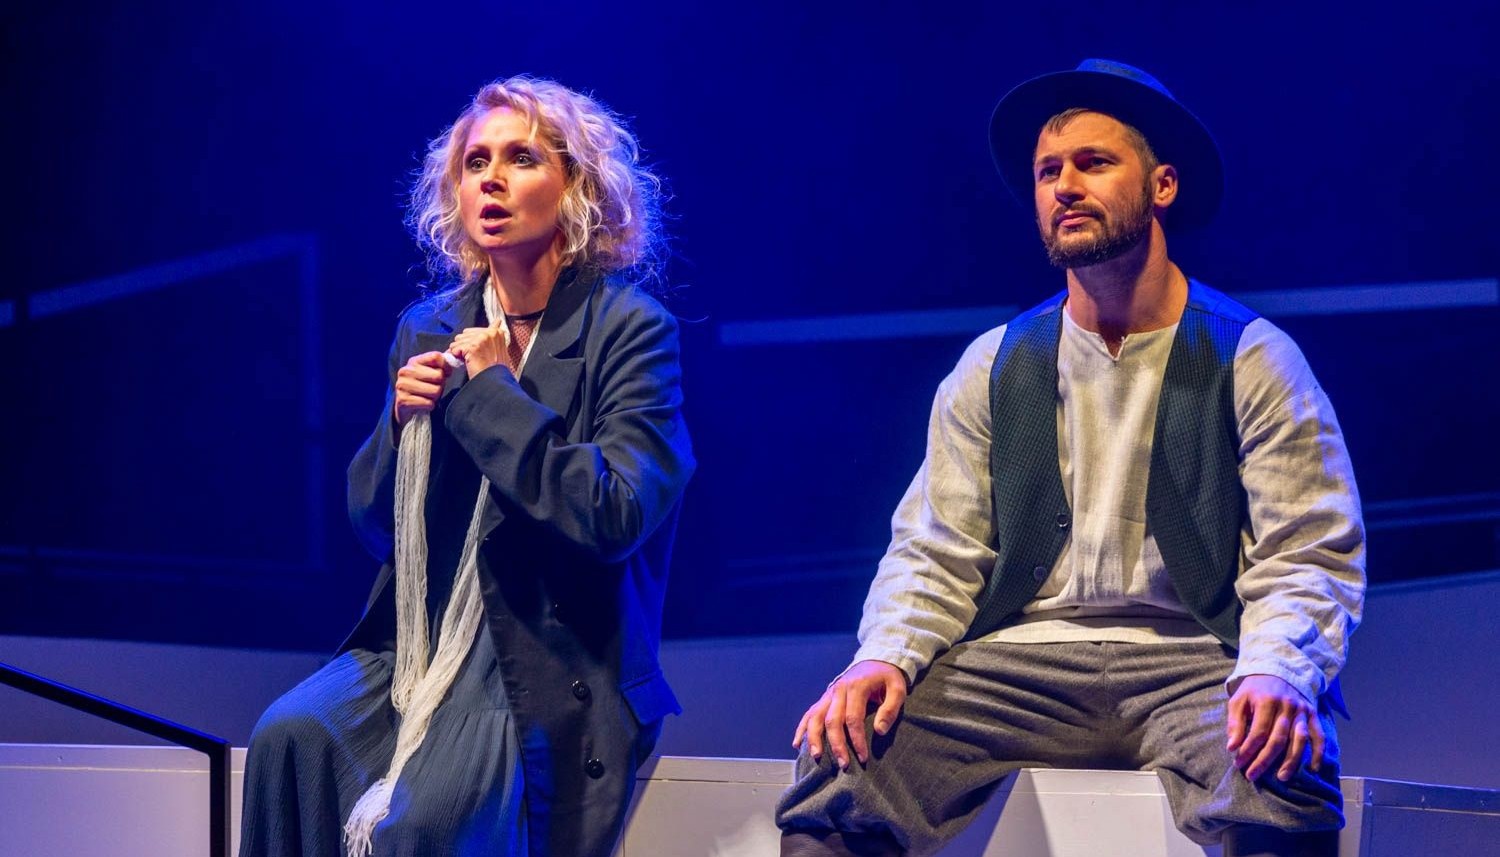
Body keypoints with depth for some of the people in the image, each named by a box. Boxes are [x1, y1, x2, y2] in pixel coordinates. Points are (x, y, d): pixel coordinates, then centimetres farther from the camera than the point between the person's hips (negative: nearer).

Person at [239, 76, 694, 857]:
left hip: (556, 662, -5)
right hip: (426, 638, 5)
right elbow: (374, 526, 16)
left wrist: (491, 390, -12)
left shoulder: (630, 330, -5)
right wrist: (401, 421, -5)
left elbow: (615, 515, -18)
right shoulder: (429, 330, 11)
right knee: (293, 735, -23)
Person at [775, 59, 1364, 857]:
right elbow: (935, 555, 11)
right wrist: (885, 658, -10)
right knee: (843, 757, -24)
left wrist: (1275, 674, -22)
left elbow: (1307, 557, -1)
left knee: (1281, 779, -37)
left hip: (1192, 666, -3)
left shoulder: (1252, 361, 5)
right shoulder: (993, 368, 15)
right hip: (1019, 665, 3)